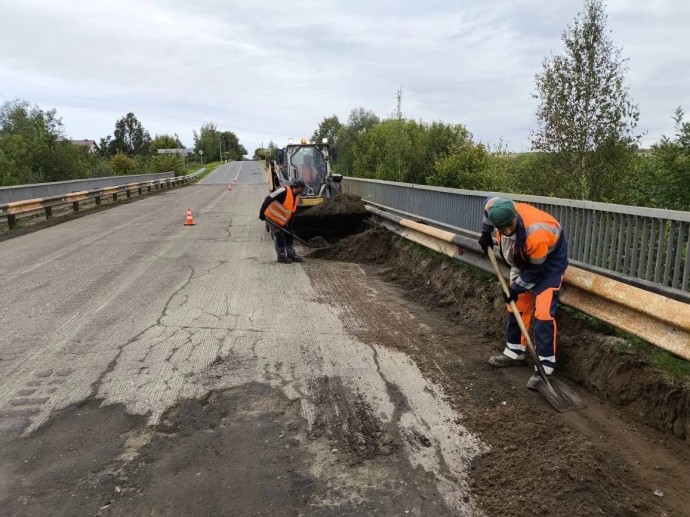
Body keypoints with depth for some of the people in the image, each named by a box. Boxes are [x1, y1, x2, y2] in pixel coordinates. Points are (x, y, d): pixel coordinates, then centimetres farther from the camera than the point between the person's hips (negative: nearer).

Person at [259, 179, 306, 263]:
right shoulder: (284, 191, -26)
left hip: (282, 220, 9)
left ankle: (291, 254, 19)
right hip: (272, 217, -9)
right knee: (278, 236, -5)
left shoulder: (296, 197, 2)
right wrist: (262, 213, -28)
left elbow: (292, 212, 9)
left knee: (288, 235, 10)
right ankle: (281, 256, 5)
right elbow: (268, 199, -28)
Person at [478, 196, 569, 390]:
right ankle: (515, 353, 26)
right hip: (523, 261, 7)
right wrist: (486, 233, 9)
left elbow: (535, 270, -26)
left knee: (542, 312, -17)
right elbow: (489, 202, 2)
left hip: (549, 262, -7)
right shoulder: (502, 213, -25)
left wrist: (516, 288, -14)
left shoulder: (536, 234, -42)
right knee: (517, 306, 12)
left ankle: (544, 367, -11)